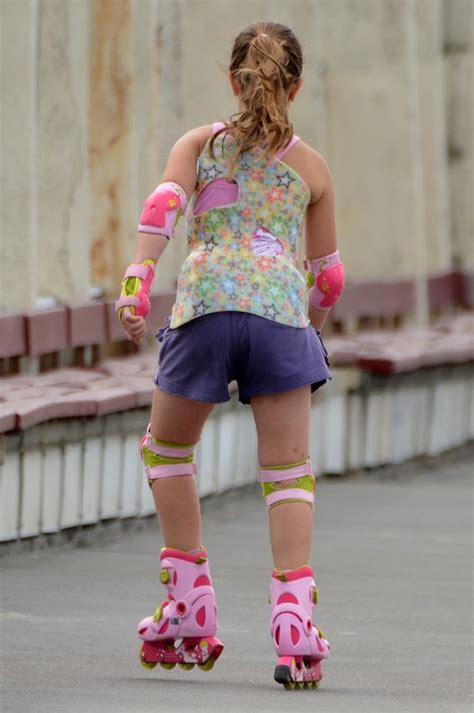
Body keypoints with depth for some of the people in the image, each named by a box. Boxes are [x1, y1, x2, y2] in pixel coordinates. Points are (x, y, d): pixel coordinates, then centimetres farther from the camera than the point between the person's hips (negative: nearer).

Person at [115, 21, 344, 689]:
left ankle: (189, 611, 17)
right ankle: (294, 615, -16)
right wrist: (310, 323, 43)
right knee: (289, 471, 1)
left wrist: (137, 281, -15)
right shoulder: (311, 167, 20)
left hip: (206, 304, 0)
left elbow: (164, 205, -4)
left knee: (166, 448, 20)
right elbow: (328, 275, 24)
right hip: (280, 308, 0)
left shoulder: (199, 144, 17)